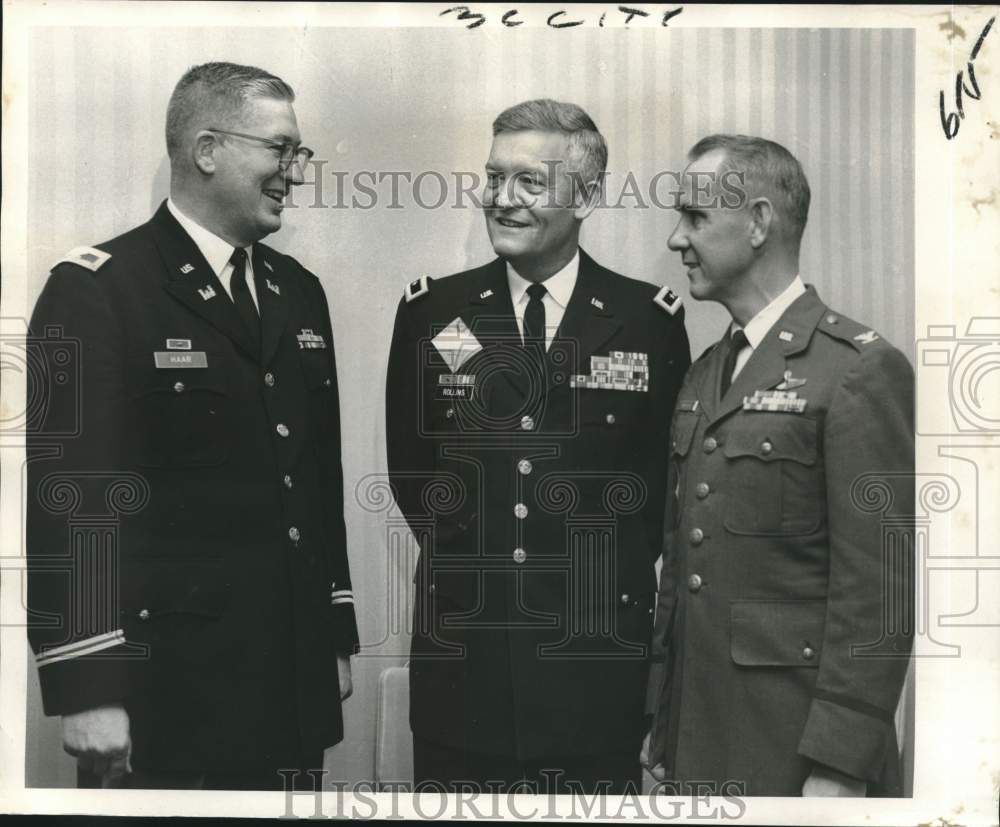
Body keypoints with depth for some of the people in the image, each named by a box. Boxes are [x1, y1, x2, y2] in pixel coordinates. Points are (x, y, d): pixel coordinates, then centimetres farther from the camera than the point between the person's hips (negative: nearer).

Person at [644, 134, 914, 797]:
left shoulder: (861, 370, -12)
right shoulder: (703, 374, 11)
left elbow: (877, 591, -16)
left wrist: (838, 768, -17)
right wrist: (661, 719, 13)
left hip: (798, 749, -7)